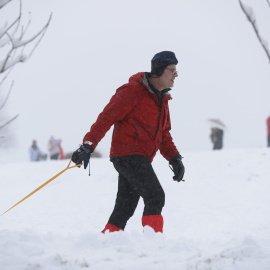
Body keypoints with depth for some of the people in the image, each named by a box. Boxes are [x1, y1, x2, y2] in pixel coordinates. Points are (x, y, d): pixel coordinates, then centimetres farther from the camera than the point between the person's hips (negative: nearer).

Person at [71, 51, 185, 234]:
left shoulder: (162, 100, 18)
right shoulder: (134, 91, -9)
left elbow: (163, 134, 24)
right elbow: (107, 117, -14)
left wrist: (174, 158, 8)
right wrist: (88, 145, -21)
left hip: (139, 159, 9)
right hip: (128, 154, -9)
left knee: (126, 207, 8)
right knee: (155, 197, -17)